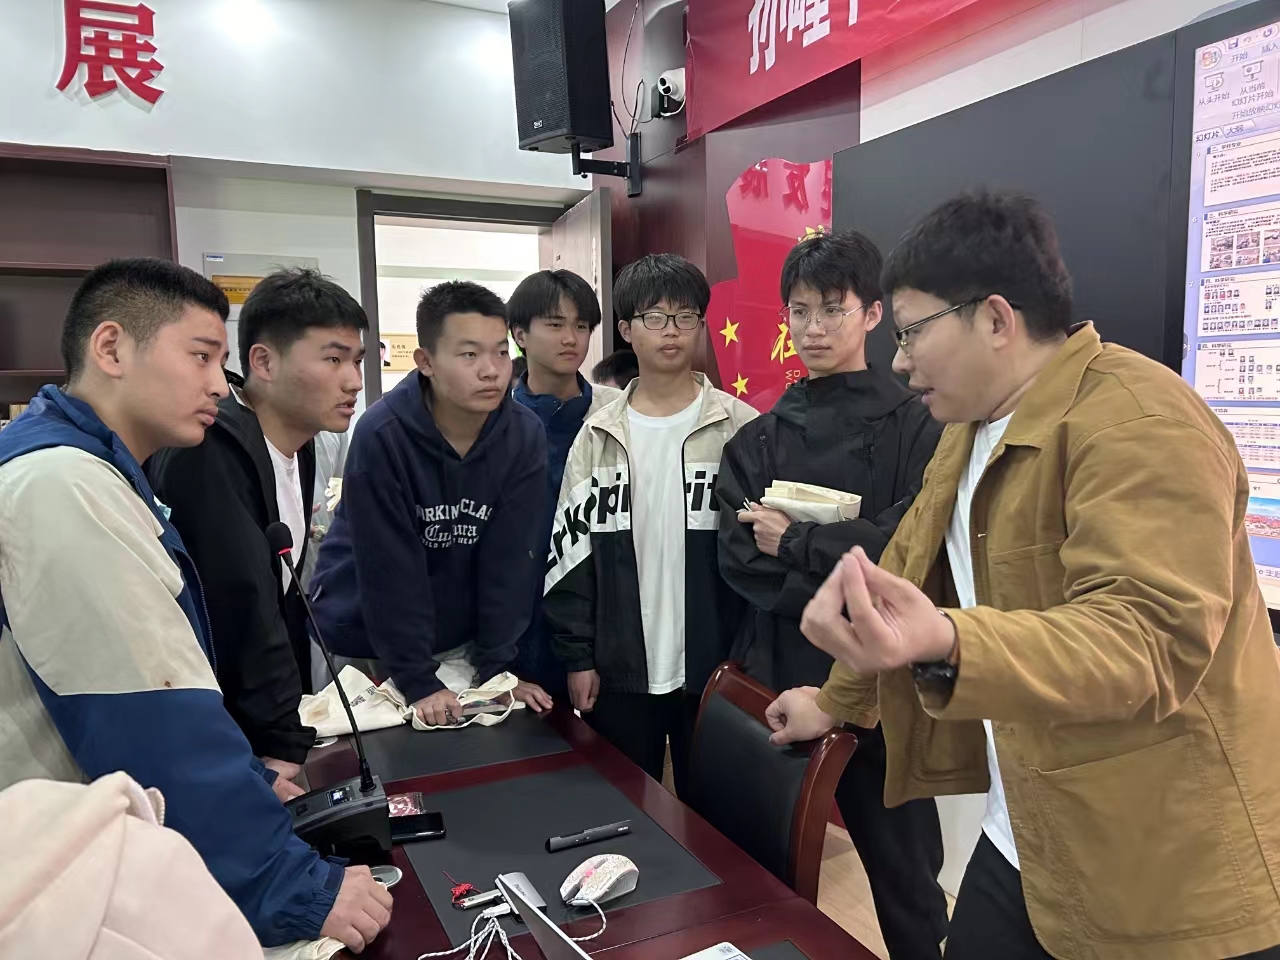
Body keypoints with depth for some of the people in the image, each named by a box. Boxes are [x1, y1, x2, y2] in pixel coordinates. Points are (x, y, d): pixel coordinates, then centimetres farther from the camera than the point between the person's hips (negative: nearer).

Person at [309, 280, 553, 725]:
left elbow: (510, 558, -10)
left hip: (462, 645, 3)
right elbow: (389, 569, -20)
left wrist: (498, 667, -10)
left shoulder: (525, 435, -12)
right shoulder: (382, 435, -22)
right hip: (362, 641, -2)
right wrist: (419, 681, -18)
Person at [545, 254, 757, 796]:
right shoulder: (599, 435, 3)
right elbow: (571, 549, 3)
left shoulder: (738, 429, -5)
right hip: (619, 669, 2)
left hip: (714, 666, -2)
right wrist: (577, 655, 0)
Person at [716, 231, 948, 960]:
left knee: (902, 874, 13)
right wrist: (838, 570, -17)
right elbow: (739, 554, -4)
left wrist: (793, 543, -11)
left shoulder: (914, 426, -3)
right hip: (778, 675, 3)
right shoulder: (761, 437, 7)